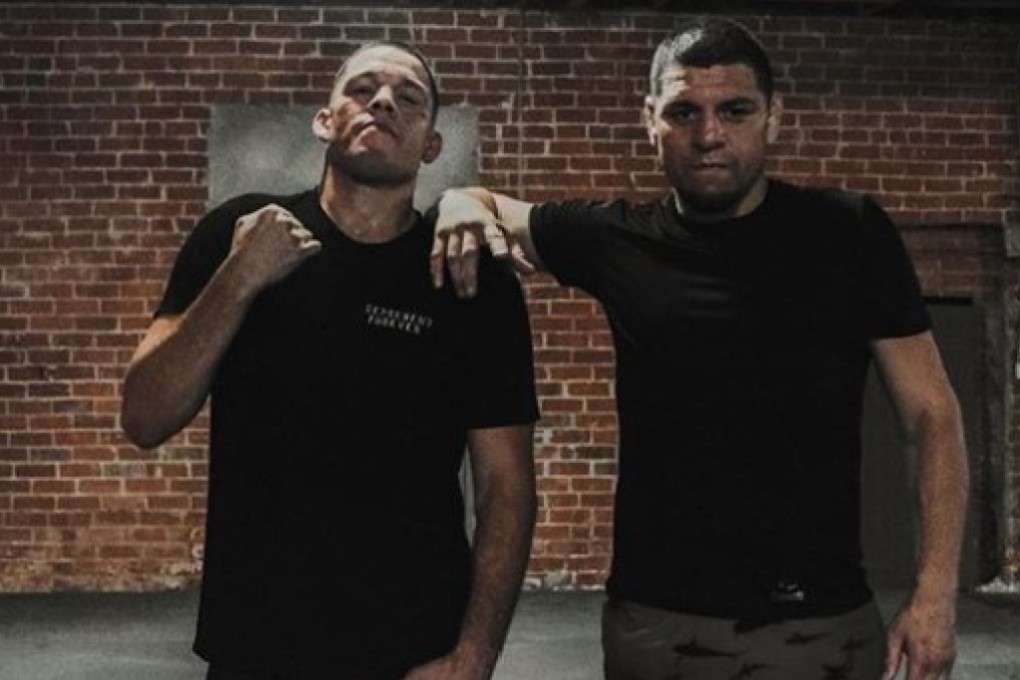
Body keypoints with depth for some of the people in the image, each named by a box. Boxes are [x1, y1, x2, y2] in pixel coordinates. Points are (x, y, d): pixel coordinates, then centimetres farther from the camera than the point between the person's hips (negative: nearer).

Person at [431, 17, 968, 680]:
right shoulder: (620, 241, 2)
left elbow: (932, 414, 0)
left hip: (823, 621, -1)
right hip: (657, 621, 2)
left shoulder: (848, 233, -2)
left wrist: (935, 593, -9)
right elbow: (483, 203, 18)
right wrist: (462, 207, -7)